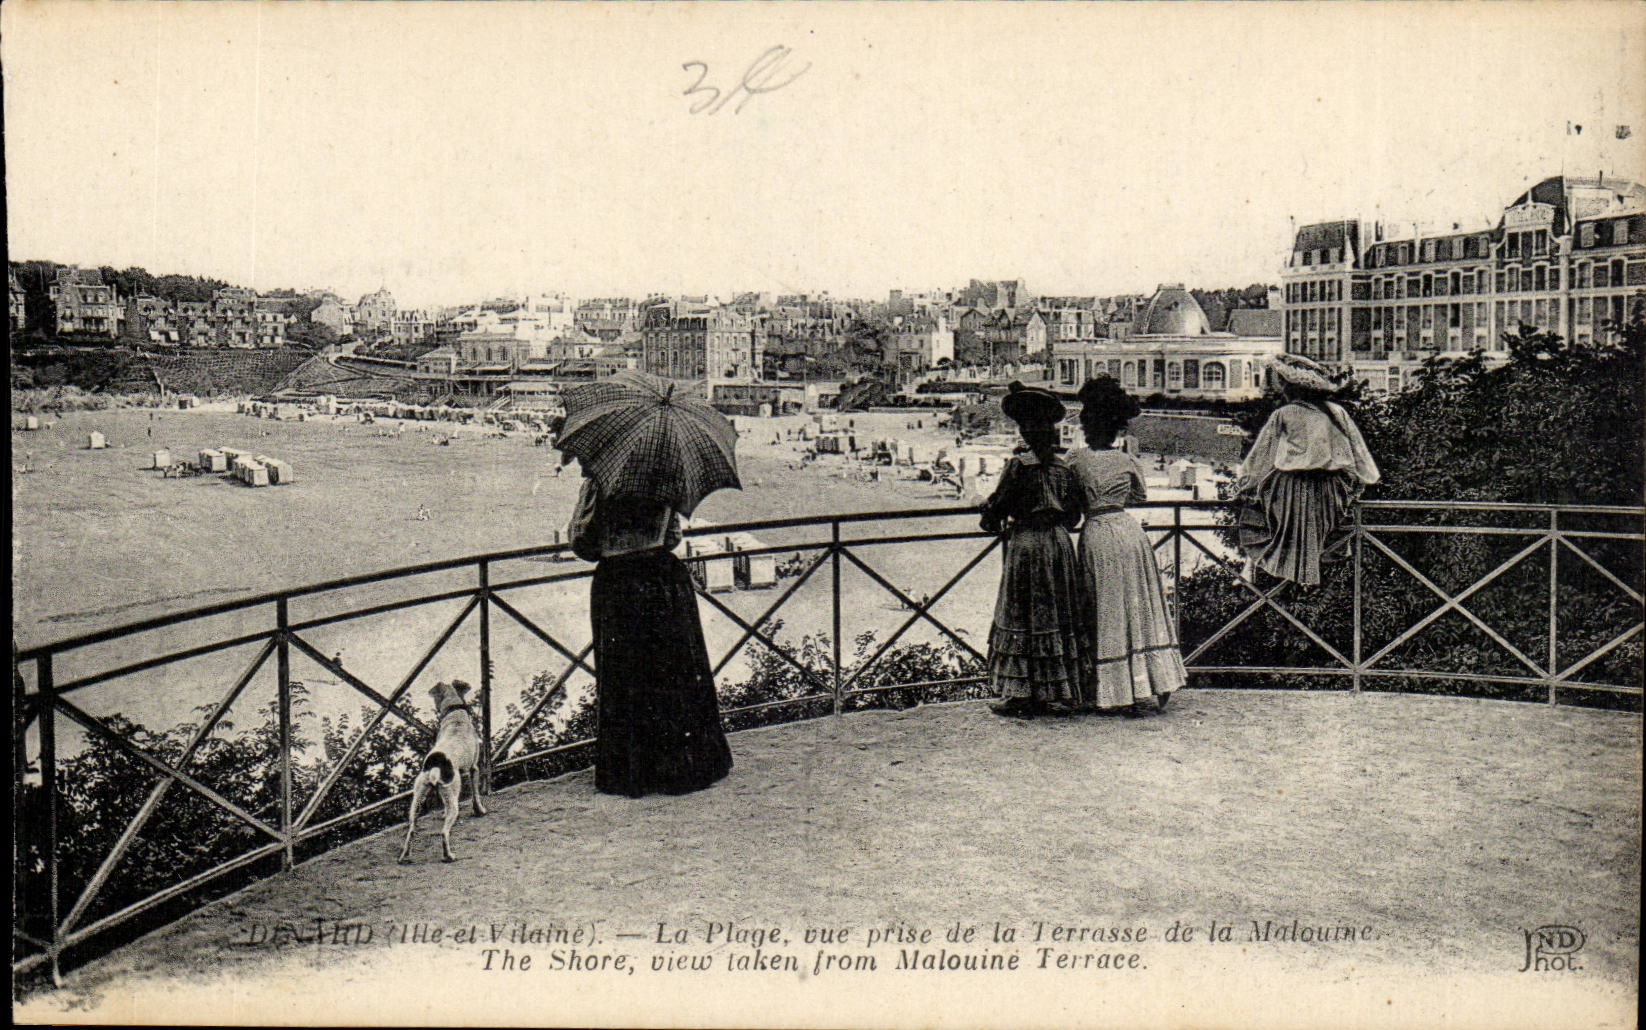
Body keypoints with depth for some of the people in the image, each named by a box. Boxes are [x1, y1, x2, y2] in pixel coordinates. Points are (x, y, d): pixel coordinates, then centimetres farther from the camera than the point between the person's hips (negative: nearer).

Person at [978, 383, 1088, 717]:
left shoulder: (1019, 465, -12)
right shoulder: (1063, 467, 5)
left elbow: (996, 505, -7)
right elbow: (1073, 516, 10)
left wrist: (995, 523, 14)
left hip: (1025, 543, -6)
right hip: (1059, 543, 6)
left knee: (1023, 618, 0)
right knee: (1058, 615, 12)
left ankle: (1023, 695, 3)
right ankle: (1053, 690, 19)